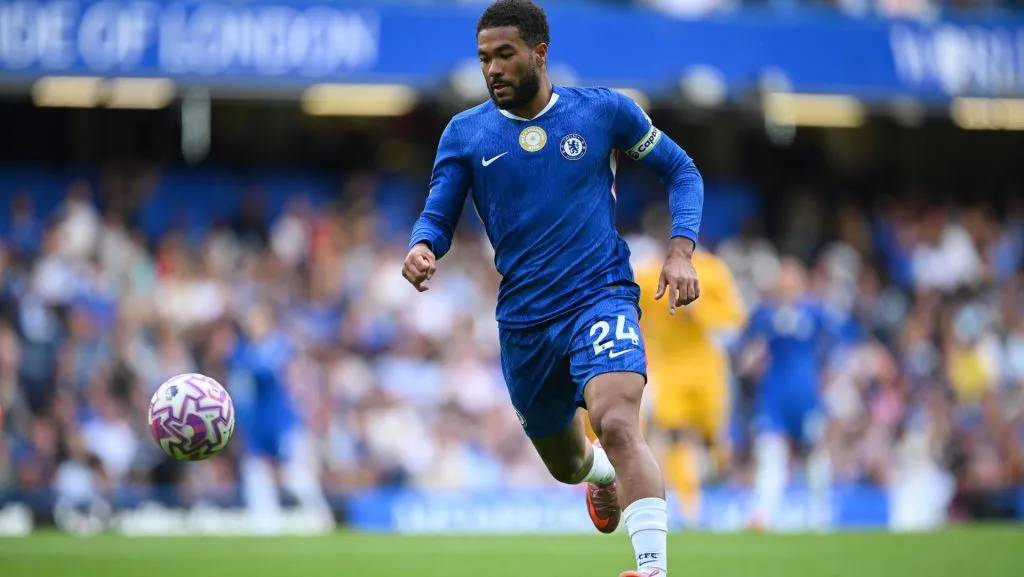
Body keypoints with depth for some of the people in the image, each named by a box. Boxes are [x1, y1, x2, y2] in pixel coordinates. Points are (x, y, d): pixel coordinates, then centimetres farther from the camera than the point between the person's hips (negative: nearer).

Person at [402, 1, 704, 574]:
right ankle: (603, 474, 56)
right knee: (566, 463, 19)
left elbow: (681, 170, 9)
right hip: (524, 322, 4)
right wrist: (422, 248, -23)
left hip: (601, 297, -3)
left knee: (617, 424, -30)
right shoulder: (465, 134, 2)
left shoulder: (604, 110, -1)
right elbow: (437, 217, 2)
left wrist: (681, 252, -6)